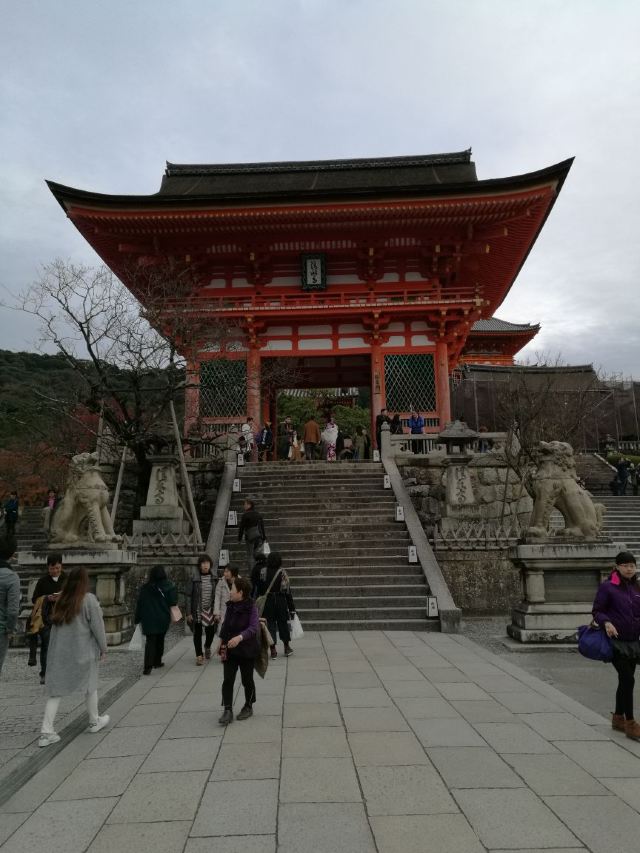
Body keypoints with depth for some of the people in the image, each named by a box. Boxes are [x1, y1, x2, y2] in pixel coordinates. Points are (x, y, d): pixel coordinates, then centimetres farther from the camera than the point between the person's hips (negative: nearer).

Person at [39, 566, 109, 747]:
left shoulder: (61, 600, 1)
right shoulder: (89, 599, -14)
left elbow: (55, 625, 8)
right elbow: (97, 626, -11)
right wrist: (103, 648, 1)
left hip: (59, 653, 4)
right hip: (83, 652, -4)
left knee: (56, 690, 9)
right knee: (90, 687, 15)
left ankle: (46, 732, 2)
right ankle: (94, 722, 30)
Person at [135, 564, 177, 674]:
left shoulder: (144, 588, -2)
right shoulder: (168, 586, -8)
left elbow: (139, 604, 1)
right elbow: (173, 602, -12)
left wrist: (137, 620, 8)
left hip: (148, 620, 0)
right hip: (163, 619, 0)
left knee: (150, 642, -1)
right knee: (160, 640, 19)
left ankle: (147, 667, -14)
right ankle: (157, 662, 29)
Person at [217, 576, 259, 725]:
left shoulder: (251, 607, -17)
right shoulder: (230, 606, 2)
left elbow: (254, 627, -28)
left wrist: (239, 637, -43)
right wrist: (221, 642, 17)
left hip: (247, 650, -5)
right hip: (230, 649, 5)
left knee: (247, 680, 10)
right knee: (227, 680, -2)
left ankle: (248, 707, 29)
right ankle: (227, 711, 5)